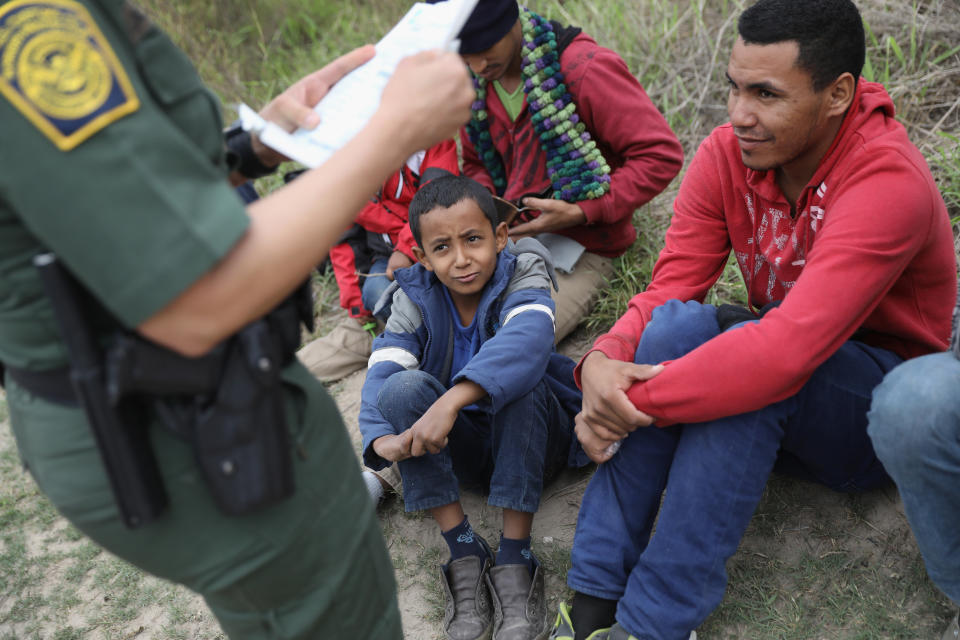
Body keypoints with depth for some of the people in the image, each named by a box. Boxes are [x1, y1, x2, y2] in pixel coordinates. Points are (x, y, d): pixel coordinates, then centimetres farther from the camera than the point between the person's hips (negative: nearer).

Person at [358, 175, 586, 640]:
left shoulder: (521, 274, -16)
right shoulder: (415, 297, -6)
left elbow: (527, 338, -39)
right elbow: (382, 371, -19)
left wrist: (452, 400, -52)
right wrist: (383, 439, -41)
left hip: (532, 437, -2)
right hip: (462, 448, 3)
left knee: (514, 378, -33)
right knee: (404, 386, -25)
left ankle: (514, 557, -26)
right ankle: (464, 552, -22)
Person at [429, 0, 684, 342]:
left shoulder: (584, 67, -16)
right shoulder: (473, 82, 5)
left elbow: (661, 155, -16)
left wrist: (580, 212, -21)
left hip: (576, 249, -6)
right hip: (509, 236, 6)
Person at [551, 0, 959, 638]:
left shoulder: (888, 182, -27)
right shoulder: (726, 154, -8)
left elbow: (788, 348, -39)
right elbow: (668, 289, -13)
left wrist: (635, 403, -36)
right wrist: (601, 361, -33)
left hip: (886, 402, -5)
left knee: (751, 361, -35)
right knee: (677, 323, -26)